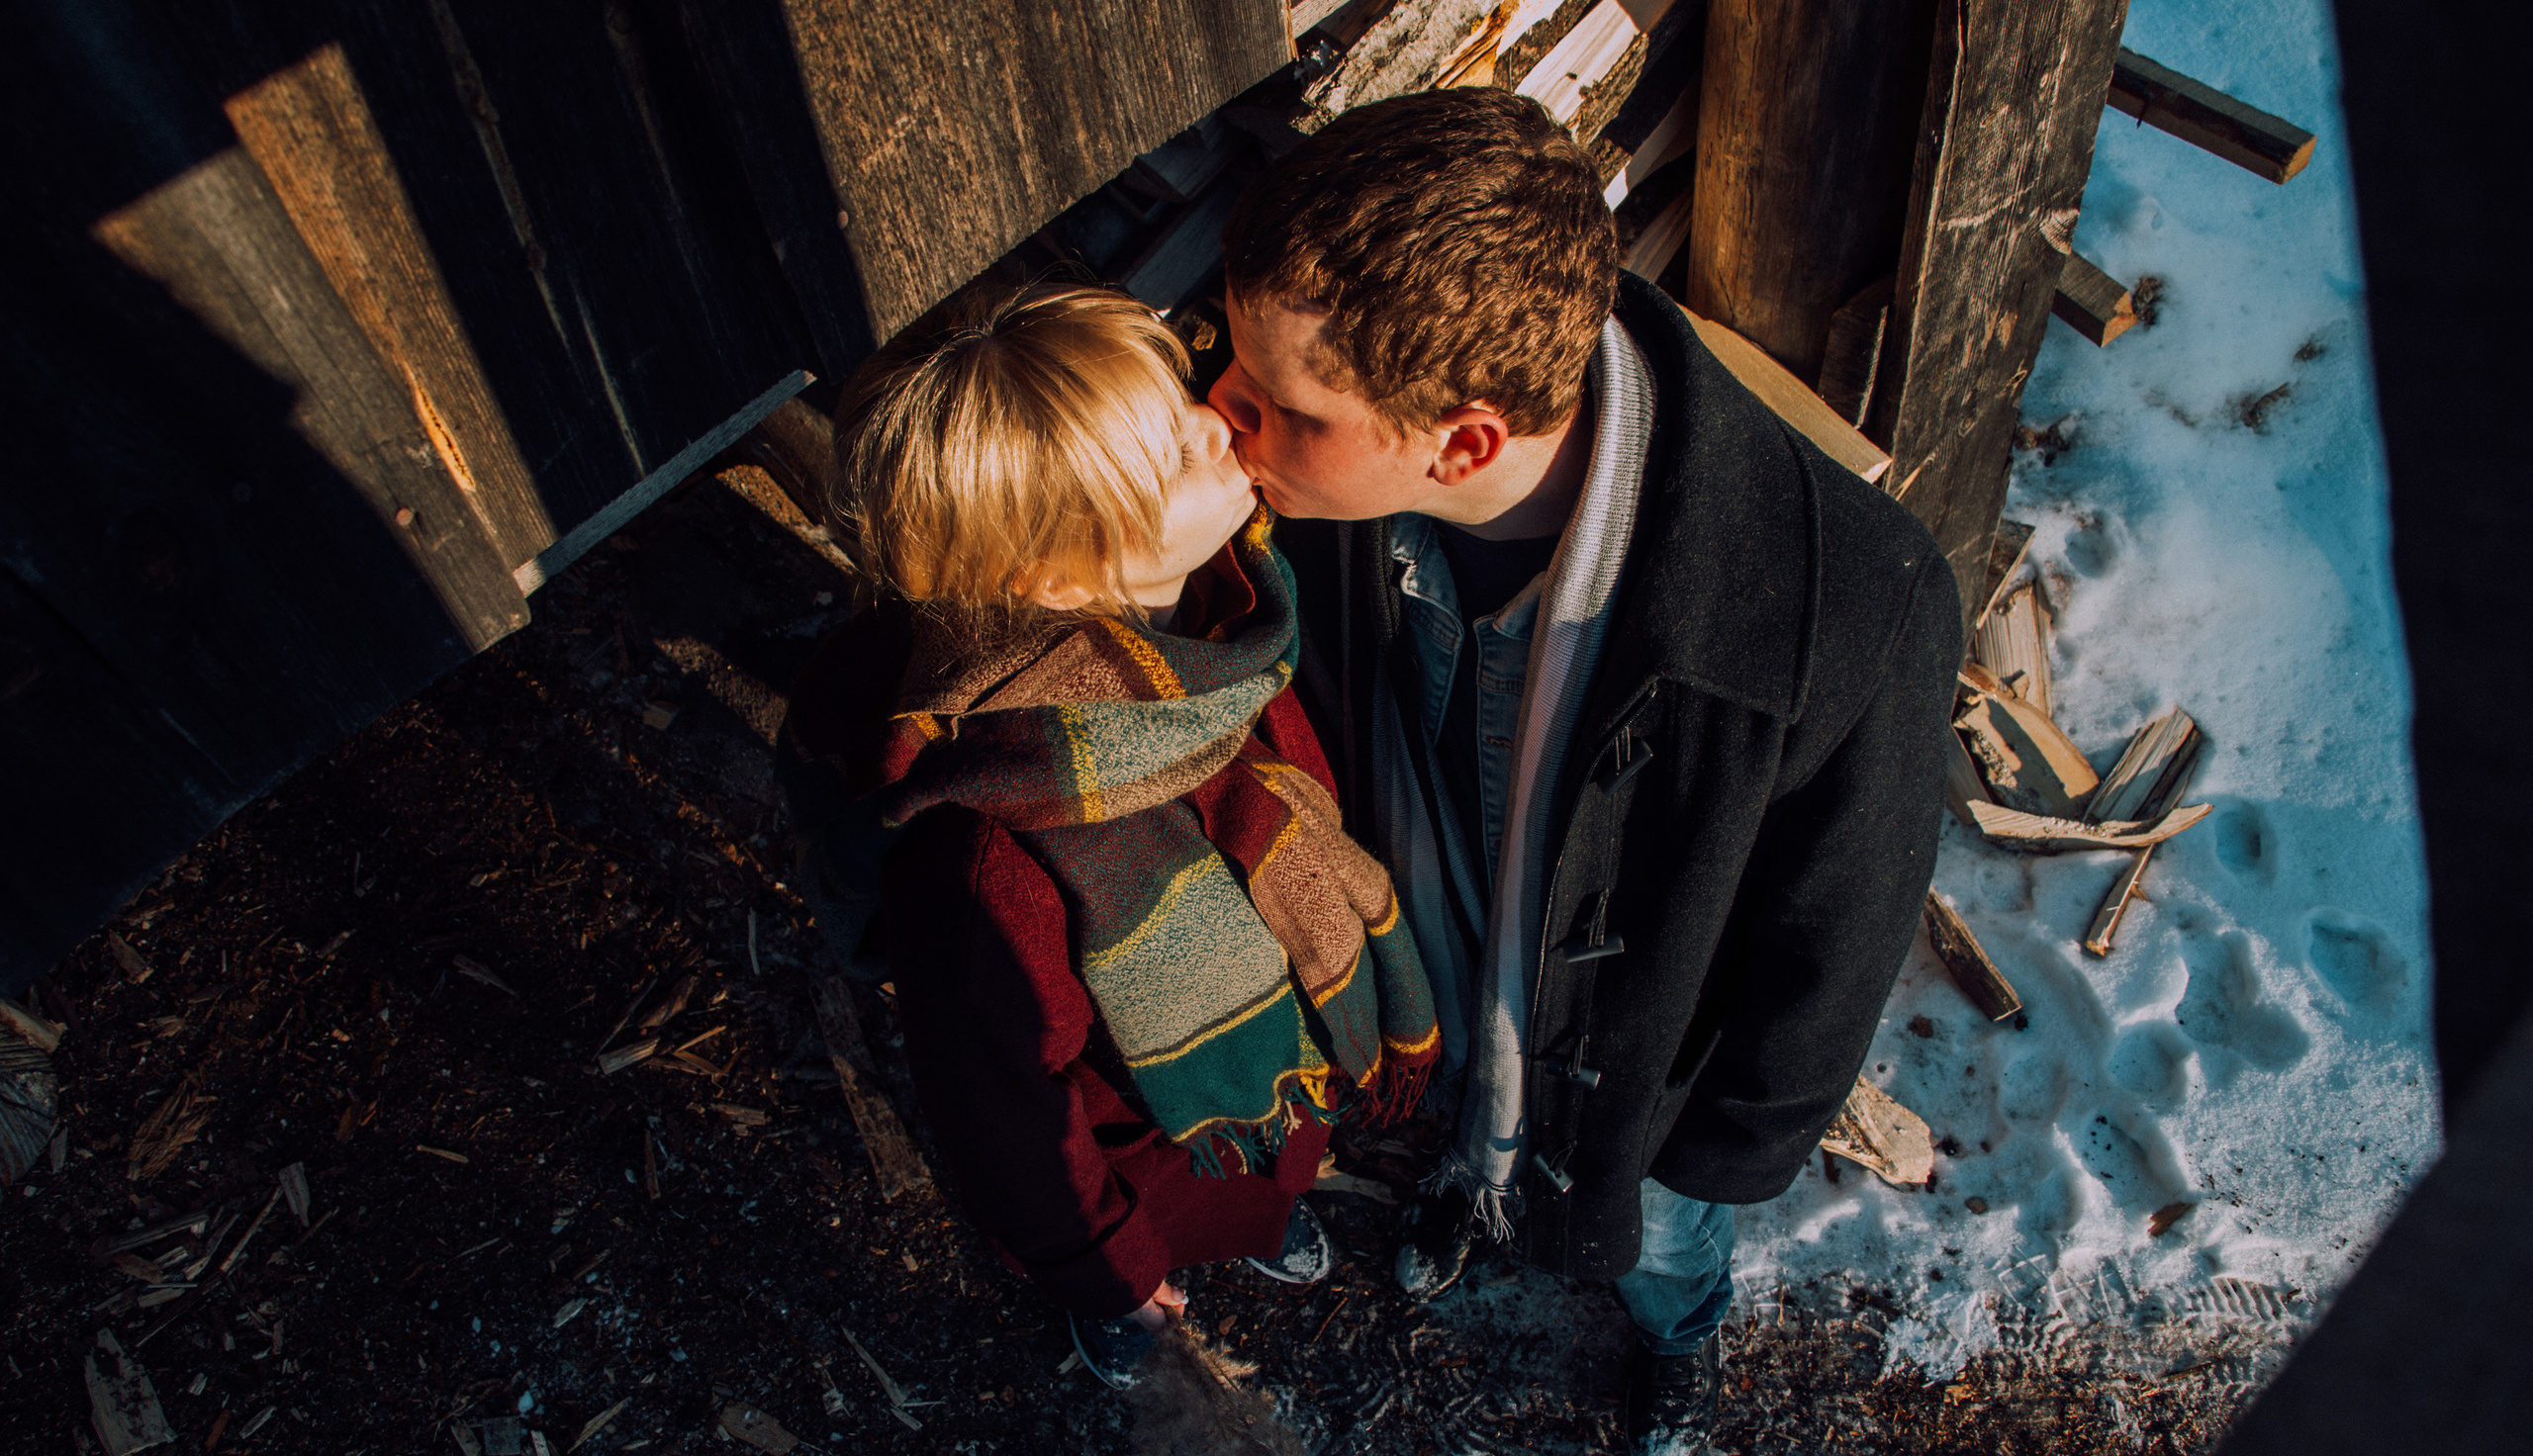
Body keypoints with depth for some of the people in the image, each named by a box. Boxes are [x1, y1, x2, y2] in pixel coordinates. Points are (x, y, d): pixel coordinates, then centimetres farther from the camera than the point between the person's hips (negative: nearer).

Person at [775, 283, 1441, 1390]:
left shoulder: (1218, 586, -28)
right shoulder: (996, 853, -49)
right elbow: (995, 1099, -28)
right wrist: (1094, 1265, -9)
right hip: (1147, 1138, -5)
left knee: (1275, 1171, 39)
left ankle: (1263, 1213, 75)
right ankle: (1113, 1295, 68)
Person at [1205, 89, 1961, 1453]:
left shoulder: (1853, 614, -44)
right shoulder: (1341, 495, -31)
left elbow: (1830, 946, -23)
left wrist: (1724, 1146, -7)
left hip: (1627, 1068, -2)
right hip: (1423, 1008, 2)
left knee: (1653, 1240, 33)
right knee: (1476, 1128, 38)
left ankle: (1681, 1339, 70)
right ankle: (1474, 1175, 75)